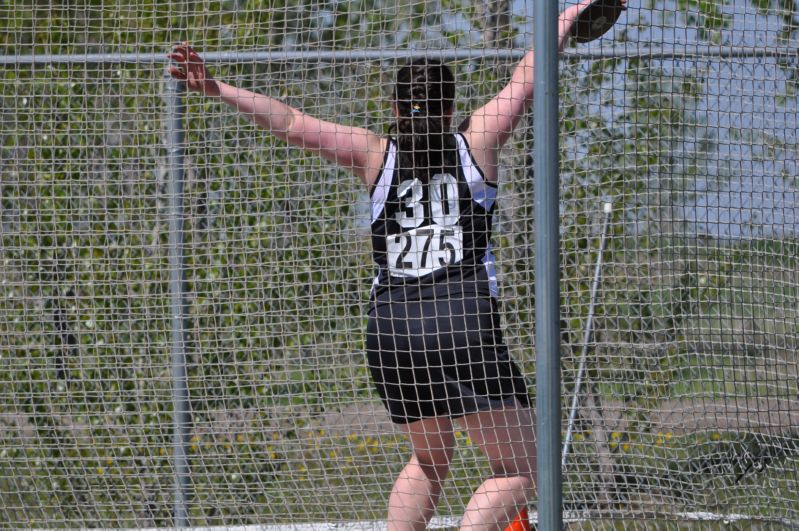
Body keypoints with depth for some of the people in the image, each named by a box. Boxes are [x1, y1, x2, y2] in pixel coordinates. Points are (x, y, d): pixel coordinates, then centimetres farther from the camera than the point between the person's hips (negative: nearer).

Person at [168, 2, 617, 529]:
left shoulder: (377, 155, 10)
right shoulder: (475, 144, 7)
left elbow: (291, 121, 3)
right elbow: (527, 76, 16)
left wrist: (218, 89, 6)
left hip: (390, 332, 4)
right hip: (466, 327, -4)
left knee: (429, 459, 27)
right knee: (519, 470, 1)